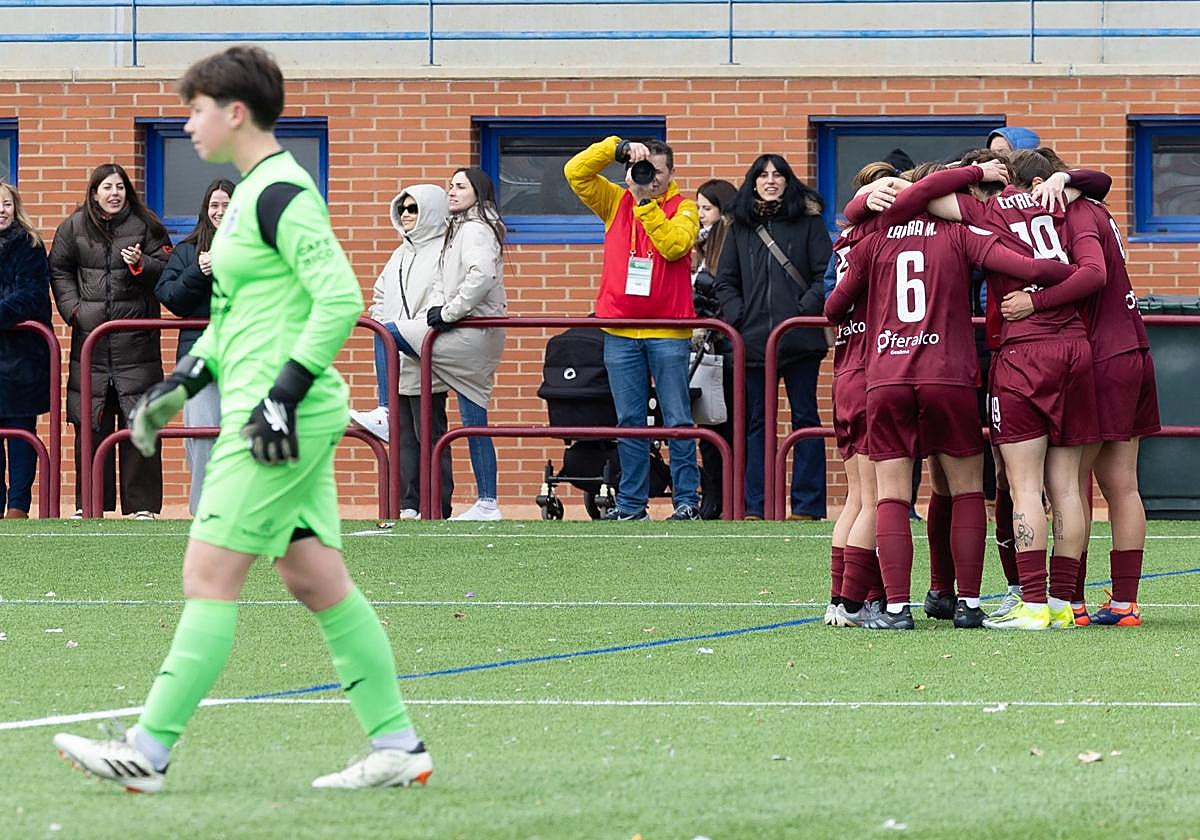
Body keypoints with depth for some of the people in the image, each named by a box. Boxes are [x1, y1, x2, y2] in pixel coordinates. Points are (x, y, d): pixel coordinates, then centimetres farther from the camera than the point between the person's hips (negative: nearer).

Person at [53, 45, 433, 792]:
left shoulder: (281, 192, -14)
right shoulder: (255, 191, 17)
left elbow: (341, 298, -21)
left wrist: (285, 389, -24)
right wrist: (184, 381, 22)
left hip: (285, 416, -10)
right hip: (289, 418, 10)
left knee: (209, 577, -8)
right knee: (316, 579, 9)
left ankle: (149, 752, -6)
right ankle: (398, 746, 10)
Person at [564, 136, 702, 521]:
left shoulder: (683, 208, 2)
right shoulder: (616, 202, 10)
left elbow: (675, 245, -16)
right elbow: (576, 171, 1)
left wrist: (646, 204, -16)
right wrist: (619, 149, -9)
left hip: (668, 333, -3)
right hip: (620, 332, 3)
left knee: (678, 420, -1)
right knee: (629, 422, 6)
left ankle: (687, 499, 2)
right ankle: (631, 503, 9)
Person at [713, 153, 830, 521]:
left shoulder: (808, 221, 3)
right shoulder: (741, 225, 13)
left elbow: (825, 275, -1)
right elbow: (725, 281, 15)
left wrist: (805, 310, -12)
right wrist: (738, 316, 0)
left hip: (800, 338, -3)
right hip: (754, 338, 3)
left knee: (804, 418, 1)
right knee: (757, 422, 6)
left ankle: (807, 505, 2)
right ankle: (754, 505, 8)